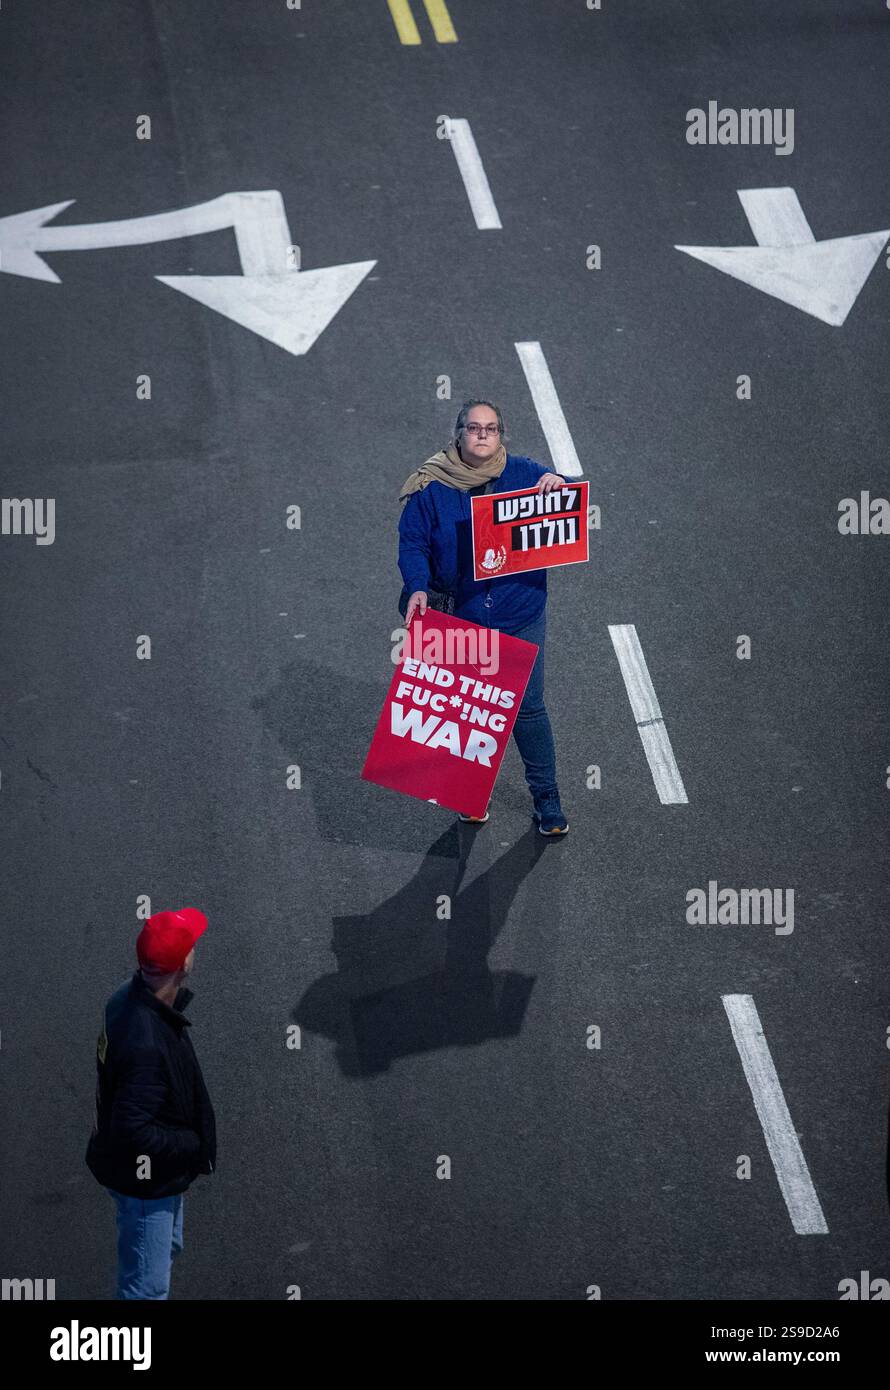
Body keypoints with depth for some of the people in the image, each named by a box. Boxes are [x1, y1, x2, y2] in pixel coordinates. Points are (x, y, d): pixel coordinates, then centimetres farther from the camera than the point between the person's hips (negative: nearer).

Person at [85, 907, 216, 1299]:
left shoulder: (128, 998, -9)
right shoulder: (148, 1044, -39)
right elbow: (134, 1131, -35)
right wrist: (195, 1143, -22)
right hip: (146, 1181, -10)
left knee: (168, 1248, 32)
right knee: (147, 1285, 4)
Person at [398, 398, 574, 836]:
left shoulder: (523, 473, -1)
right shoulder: (431, 485, -4)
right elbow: (412, 544, -3)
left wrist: (558, 486, -21)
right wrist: (418, 588, -20)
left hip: (521, 616, 0)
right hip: (460, 618, 0)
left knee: (528, 707, 4)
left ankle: (546, 799, 17)